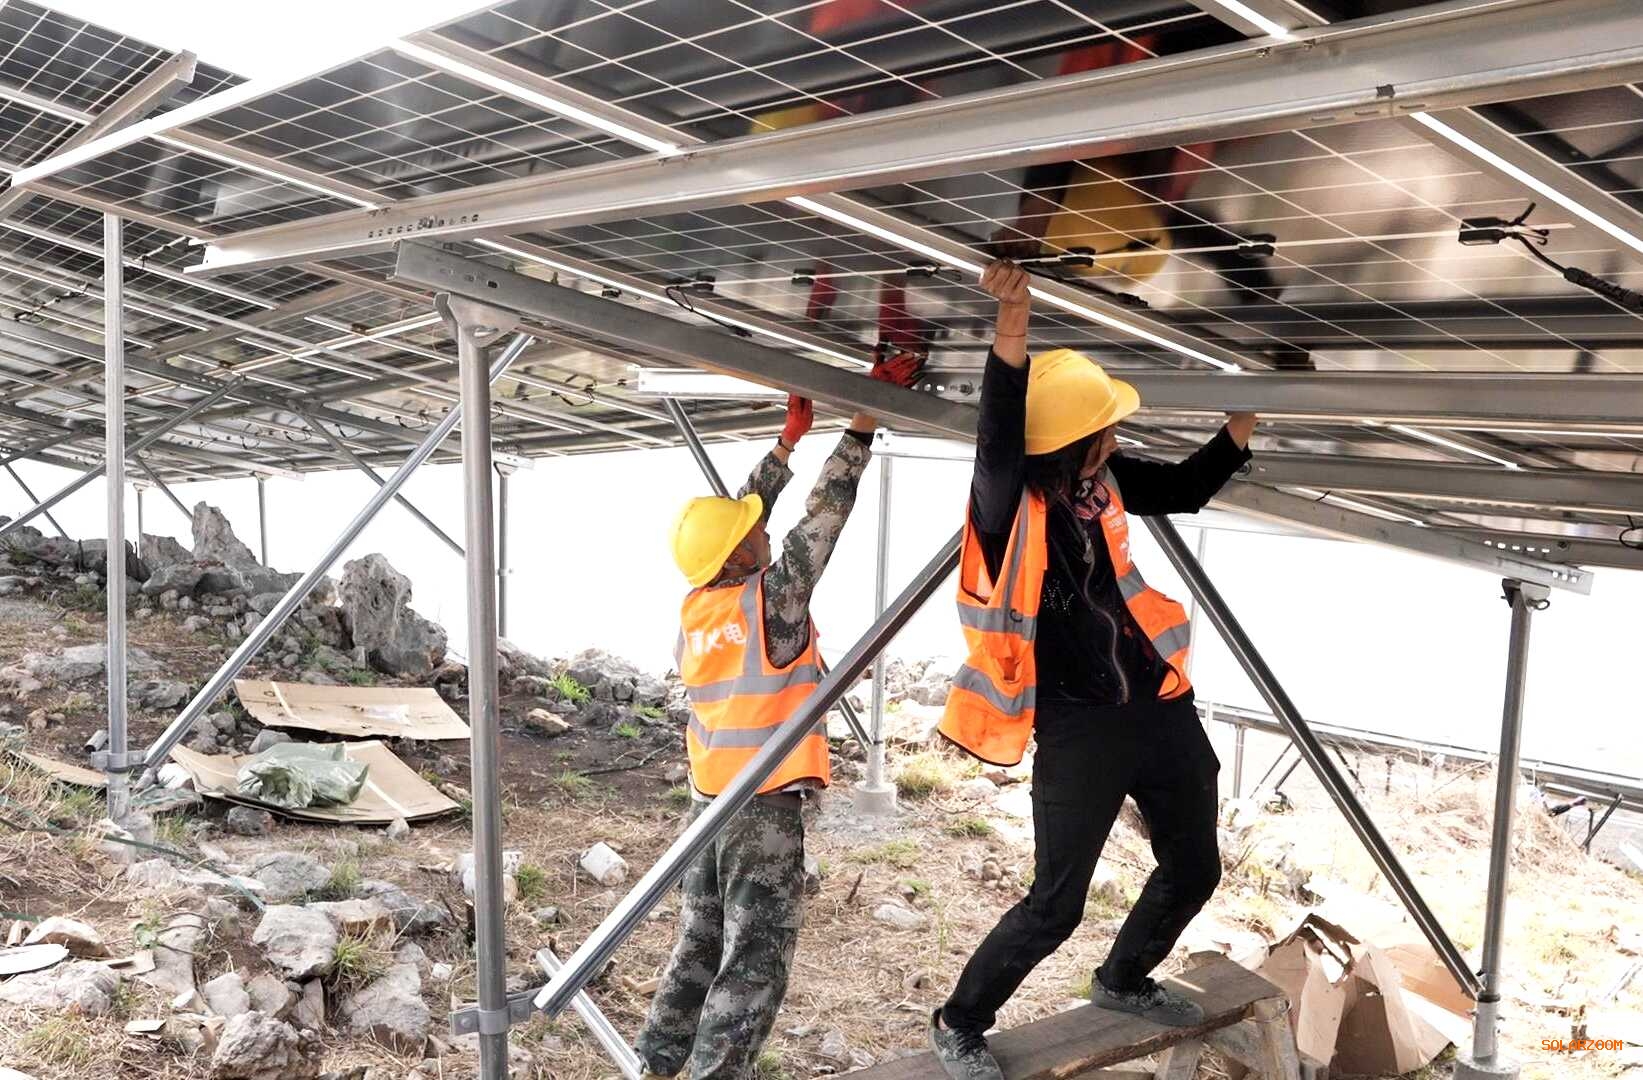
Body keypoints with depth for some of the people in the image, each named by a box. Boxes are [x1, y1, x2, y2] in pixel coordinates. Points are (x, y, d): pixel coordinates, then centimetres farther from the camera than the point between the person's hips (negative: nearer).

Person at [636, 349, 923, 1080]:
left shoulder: (694, 604, 2)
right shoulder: (773, 596, -15)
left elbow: (740, 512, 13)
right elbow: (828, 508, -12)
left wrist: (788, 440, 18)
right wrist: (866, 416, -8)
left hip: (710, 798, 7)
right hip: (766, 802, -7)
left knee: (698, 948, 17)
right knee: (754, 962, 0)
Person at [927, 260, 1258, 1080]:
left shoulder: (1099, 480, 2)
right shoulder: (1008, 501, -19)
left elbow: (1185, 490, 19)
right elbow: (997, 445, -41)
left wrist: (1249, 413, 12)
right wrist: (1013, 324, -54)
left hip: (1159, 705, 8)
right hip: (1078, 728, -8)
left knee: (1194, 869, 21)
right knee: (1056, 905, -1)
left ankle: (1122, 983, 48)